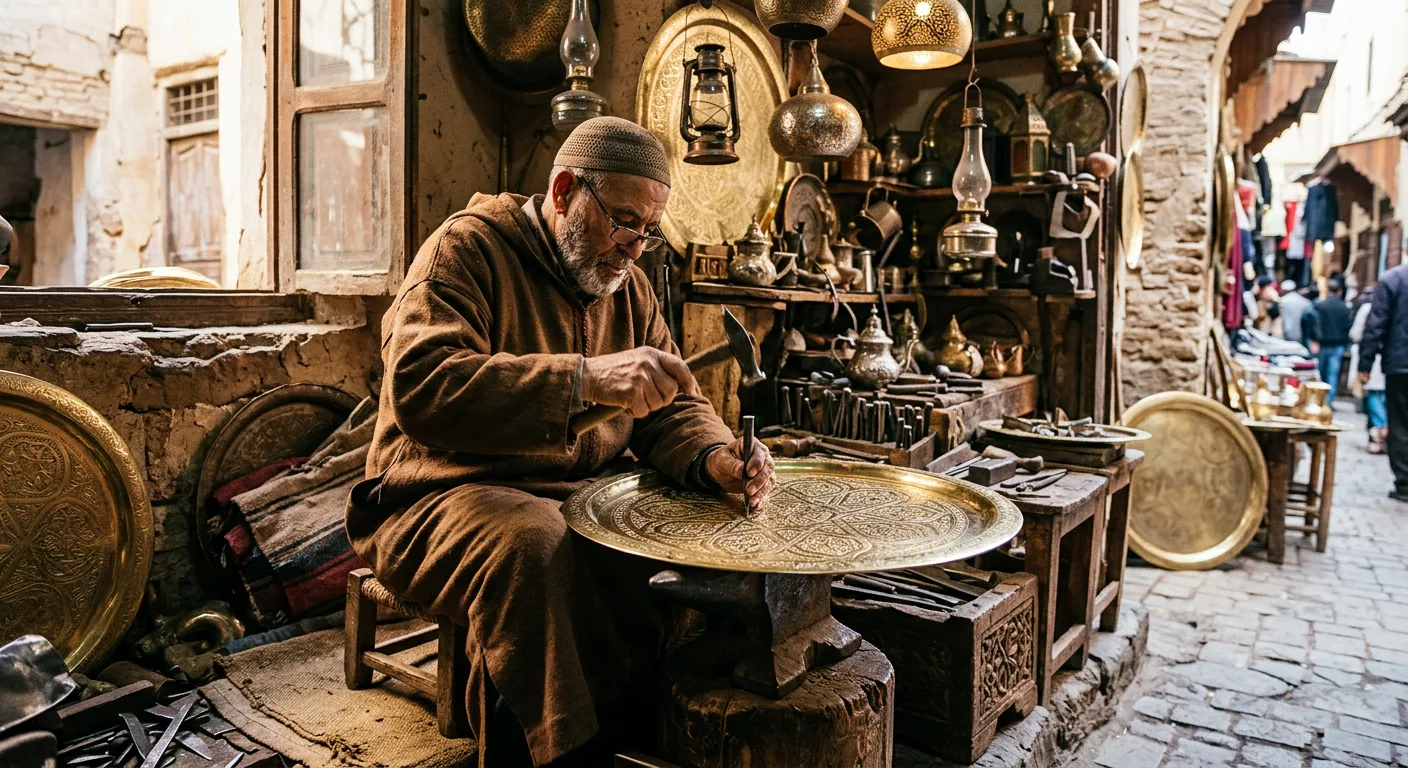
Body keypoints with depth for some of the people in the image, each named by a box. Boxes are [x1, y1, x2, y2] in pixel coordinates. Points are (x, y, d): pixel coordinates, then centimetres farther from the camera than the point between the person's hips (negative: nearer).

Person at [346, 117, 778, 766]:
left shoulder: (626, 284, 11)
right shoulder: (468, 249, -10)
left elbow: (673, 404, 9)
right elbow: (419, 387, -27)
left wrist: (714, 458, -15)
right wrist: (583, 378, -36)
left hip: (584, 493, 6)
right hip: (451, 492, -6)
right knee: (532, 542, -37)